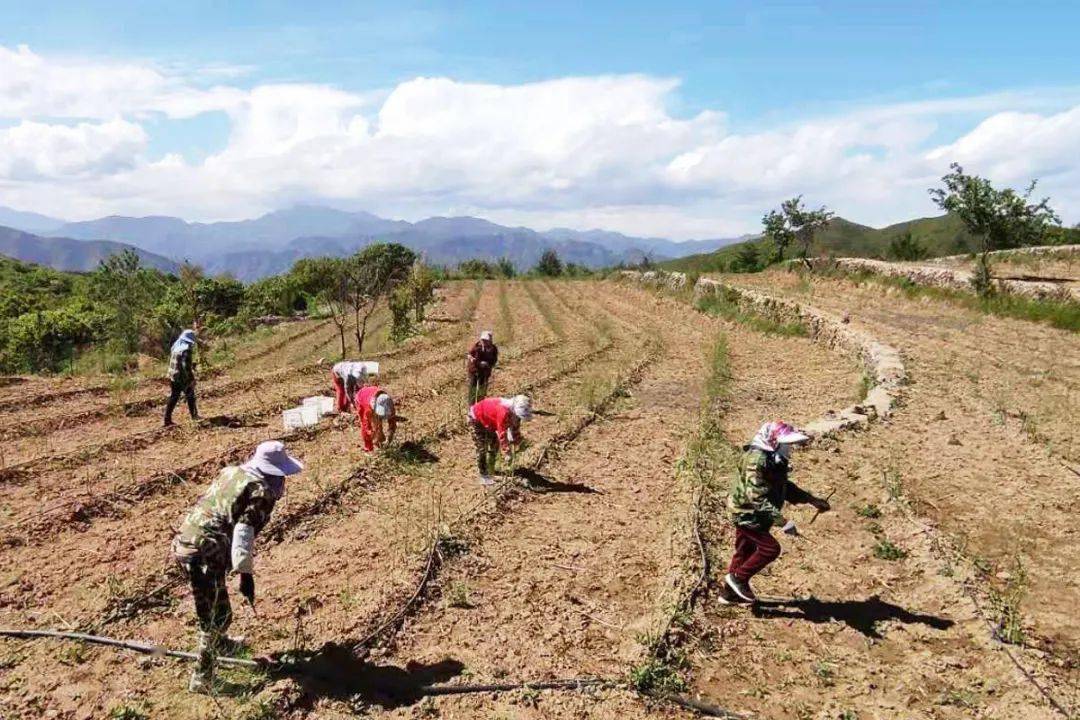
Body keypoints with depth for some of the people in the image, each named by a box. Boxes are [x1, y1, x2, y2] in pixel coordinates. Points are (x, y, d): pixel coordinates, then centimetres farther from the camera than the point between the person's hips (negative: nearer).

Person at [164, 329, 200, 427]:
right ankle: (194, 415, 25)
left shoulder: (175, 347, 7)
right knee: (190, 396, 12)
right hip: (183, 378, -7)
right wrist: (191, 379, -17)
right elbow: (186, 366, -23)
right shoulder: (186, 350, -19)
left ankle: (167, 420, 10)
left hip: (173, 377, 7)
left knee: (173, 397, 11)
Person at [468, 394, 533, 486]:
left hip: (488, 421, 9)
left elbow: (516, 428, 1)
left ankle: (491, 469, 31)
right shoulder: (504, 412, -41)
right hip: (476, 419, -9)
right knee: (482, 448, -10)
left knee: (494, 444, 15)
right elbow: (502, 434, -38)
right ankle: (483, 476, -4)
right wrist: (507, 452, -35)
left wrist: (518, 444, 4)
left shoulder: (515, 413, -14)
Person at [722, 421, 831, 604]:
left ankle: (729, 592, 32)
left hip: (755, 515, 10)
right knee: (770, 548, -12)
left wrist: (813, 500, 11)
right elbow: (757, 498, -32)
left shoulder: (774, 460, 4)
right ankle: (738, 578, 4)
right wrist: (782, 521, -33)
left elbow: (785, 486, 18)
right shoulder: (756, 461, -28)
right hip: (747, 514, -10)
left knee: (745, 552, 17)